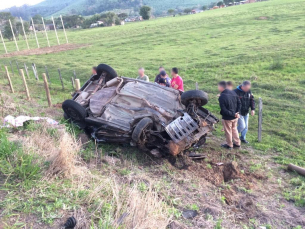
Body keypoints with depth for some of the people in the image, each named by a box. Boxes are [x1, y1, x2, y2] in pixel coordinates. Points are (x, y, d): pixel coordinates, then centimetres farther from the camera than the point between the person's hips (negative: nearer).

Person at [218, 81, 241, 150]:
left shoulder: (221, 97, -23)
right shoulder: (233, 93, -2)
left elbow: (224, 110, -24)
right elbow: (239, 103, 4)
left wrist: (233, 114, -18)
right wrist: (237, 112, 1)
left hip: (227, 118, -7)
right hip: (235, 117, 7)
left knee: (228, 131, 12)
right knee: (234, 129, 23)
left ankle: (229, 145, 26)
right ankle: (237, 143, 33)